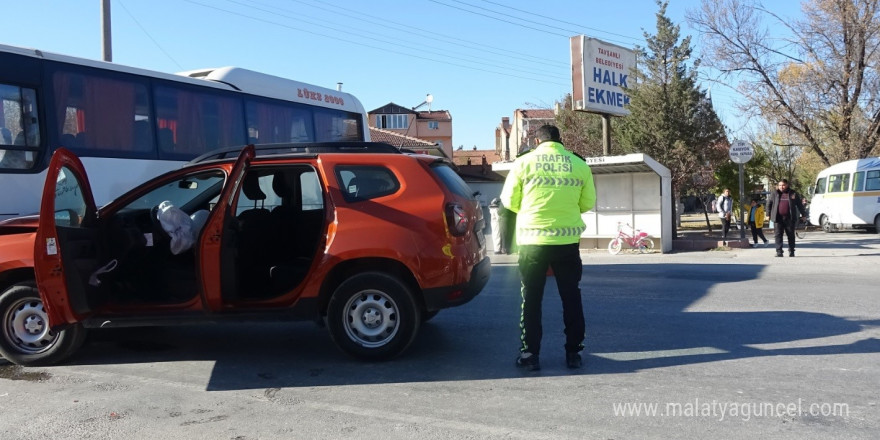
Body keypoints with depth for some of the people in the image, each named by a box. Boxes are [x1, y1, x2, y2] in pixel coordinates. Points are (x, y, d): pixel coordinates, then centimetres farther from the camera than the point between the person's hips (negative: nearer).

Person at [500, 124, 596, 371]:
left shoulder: (524, 162, -3)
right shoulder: (579, 165, 2)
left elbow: (509, 200, 2)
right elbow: (588, 203, 6)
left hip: (533, 239, -1)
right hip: (568, 239, 2)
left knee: (531, 298, 9)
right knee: (571, 297, 14)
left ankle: (530, 354, 11)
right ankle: (573, 353, 18)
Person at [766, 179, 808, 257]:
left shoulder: (794, 194, 6)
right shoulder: (774, 194, 7)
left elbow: (800, 205, 11)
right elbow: (769, 203, 13)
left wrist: (803, 214, 11)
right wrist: (768, 214, 9)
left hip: (789, 218, 0)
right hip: (778, 218, 0)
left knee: (791, 235, 6)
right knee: (778, 235, -4)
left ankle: (791, 251, 16)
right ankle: (779, 252, -3)